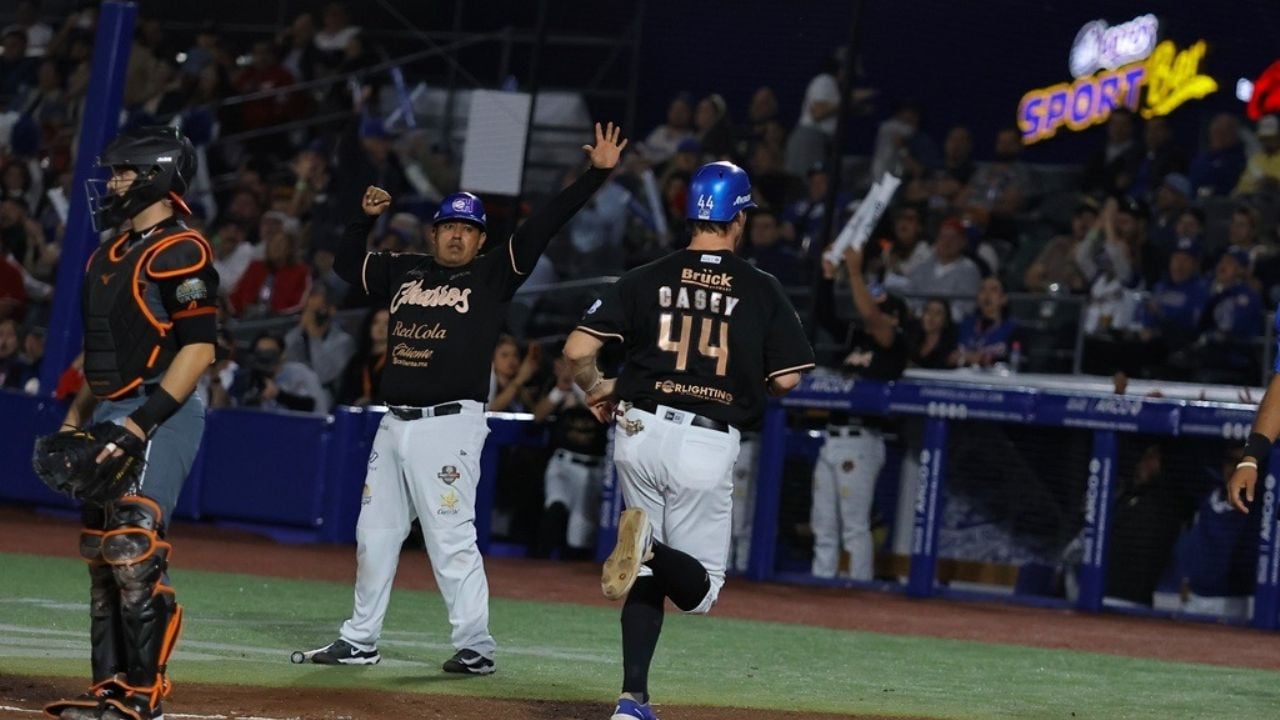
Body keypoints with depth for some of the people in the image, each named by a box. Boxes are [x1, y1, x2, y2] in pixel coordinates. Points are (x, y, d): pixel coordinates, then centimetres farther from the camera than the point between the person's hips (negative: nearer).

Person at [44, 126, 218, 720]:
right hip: (108, 419, 10)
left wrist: (143, 422, -22)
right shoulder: (111, 255, 18)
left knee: (134, 554, -14)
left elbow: (200, 348, -18)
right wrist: (76, 416, 17)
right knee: (101, 557, 9)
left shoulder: (180, 253, -11)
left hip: (158, 414, -10)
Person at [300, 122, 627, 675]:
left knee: (451, 538, -10)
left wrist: (596, 174, -12)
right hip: (394, 423, 6)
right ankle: (360, 640, 21)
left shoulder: (492, 275, 2)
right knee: (375, 535, 11)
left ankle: (476, 647, -5)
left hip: (451, 423, -6)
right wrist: (366, 218, 13)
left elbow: (543, 228, -5)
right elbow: (345, 263, 29)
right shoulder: (403, 272, 16)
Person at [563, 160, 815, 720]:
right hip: (708, 445, -3)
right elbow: (786, 379, -1)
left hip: (639, 433, 3)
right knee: (700, 589, 7)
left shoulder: (648, 279, 2)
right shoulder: (761, 290, -1)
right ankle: (651, 547, -27)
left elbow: (576, 350, -4)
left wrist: (596, 391, 17)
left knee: (646, 576, 18)